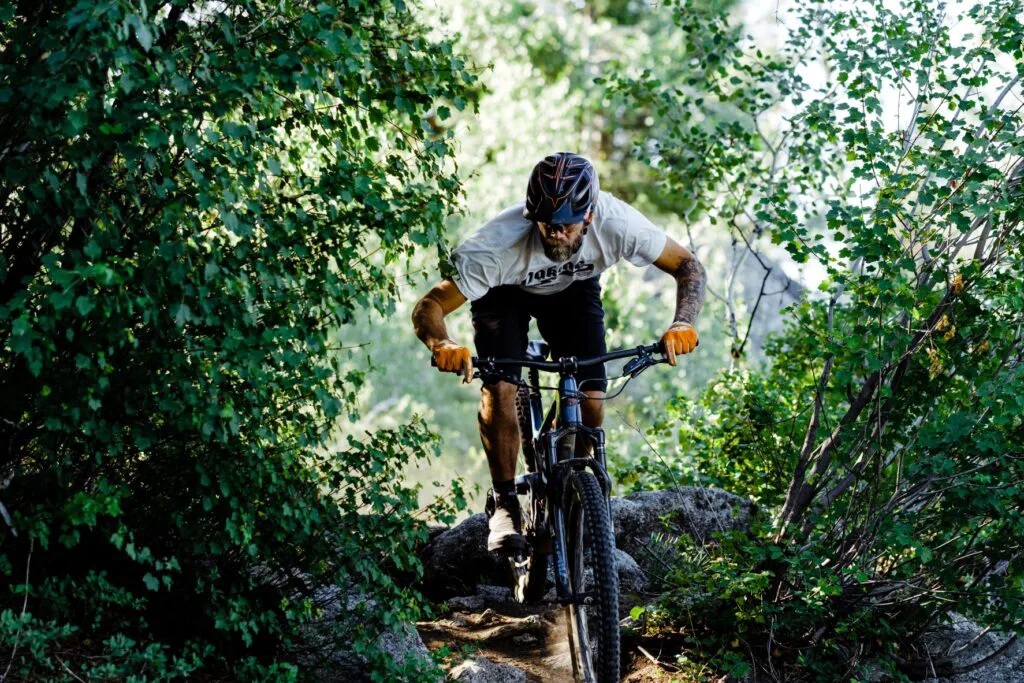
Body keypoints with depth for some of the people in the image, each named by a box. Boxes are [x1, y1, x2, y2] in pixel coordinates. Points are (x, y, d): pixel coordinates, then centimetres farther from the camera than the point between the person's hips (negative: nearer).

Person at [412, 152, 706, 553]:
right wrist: (442, 345, -61)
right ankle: (504, 501, -4)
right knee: (499, 388, -23)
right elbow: (428, 307, -39)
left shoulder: (615, 222, -36)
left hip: (574, 290, 2)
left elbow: (689, 267, -24)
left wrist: (683, 323, -43)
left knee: (591, 399, -13)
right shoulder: (503, 242, -41)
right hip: (505, 293, -2)